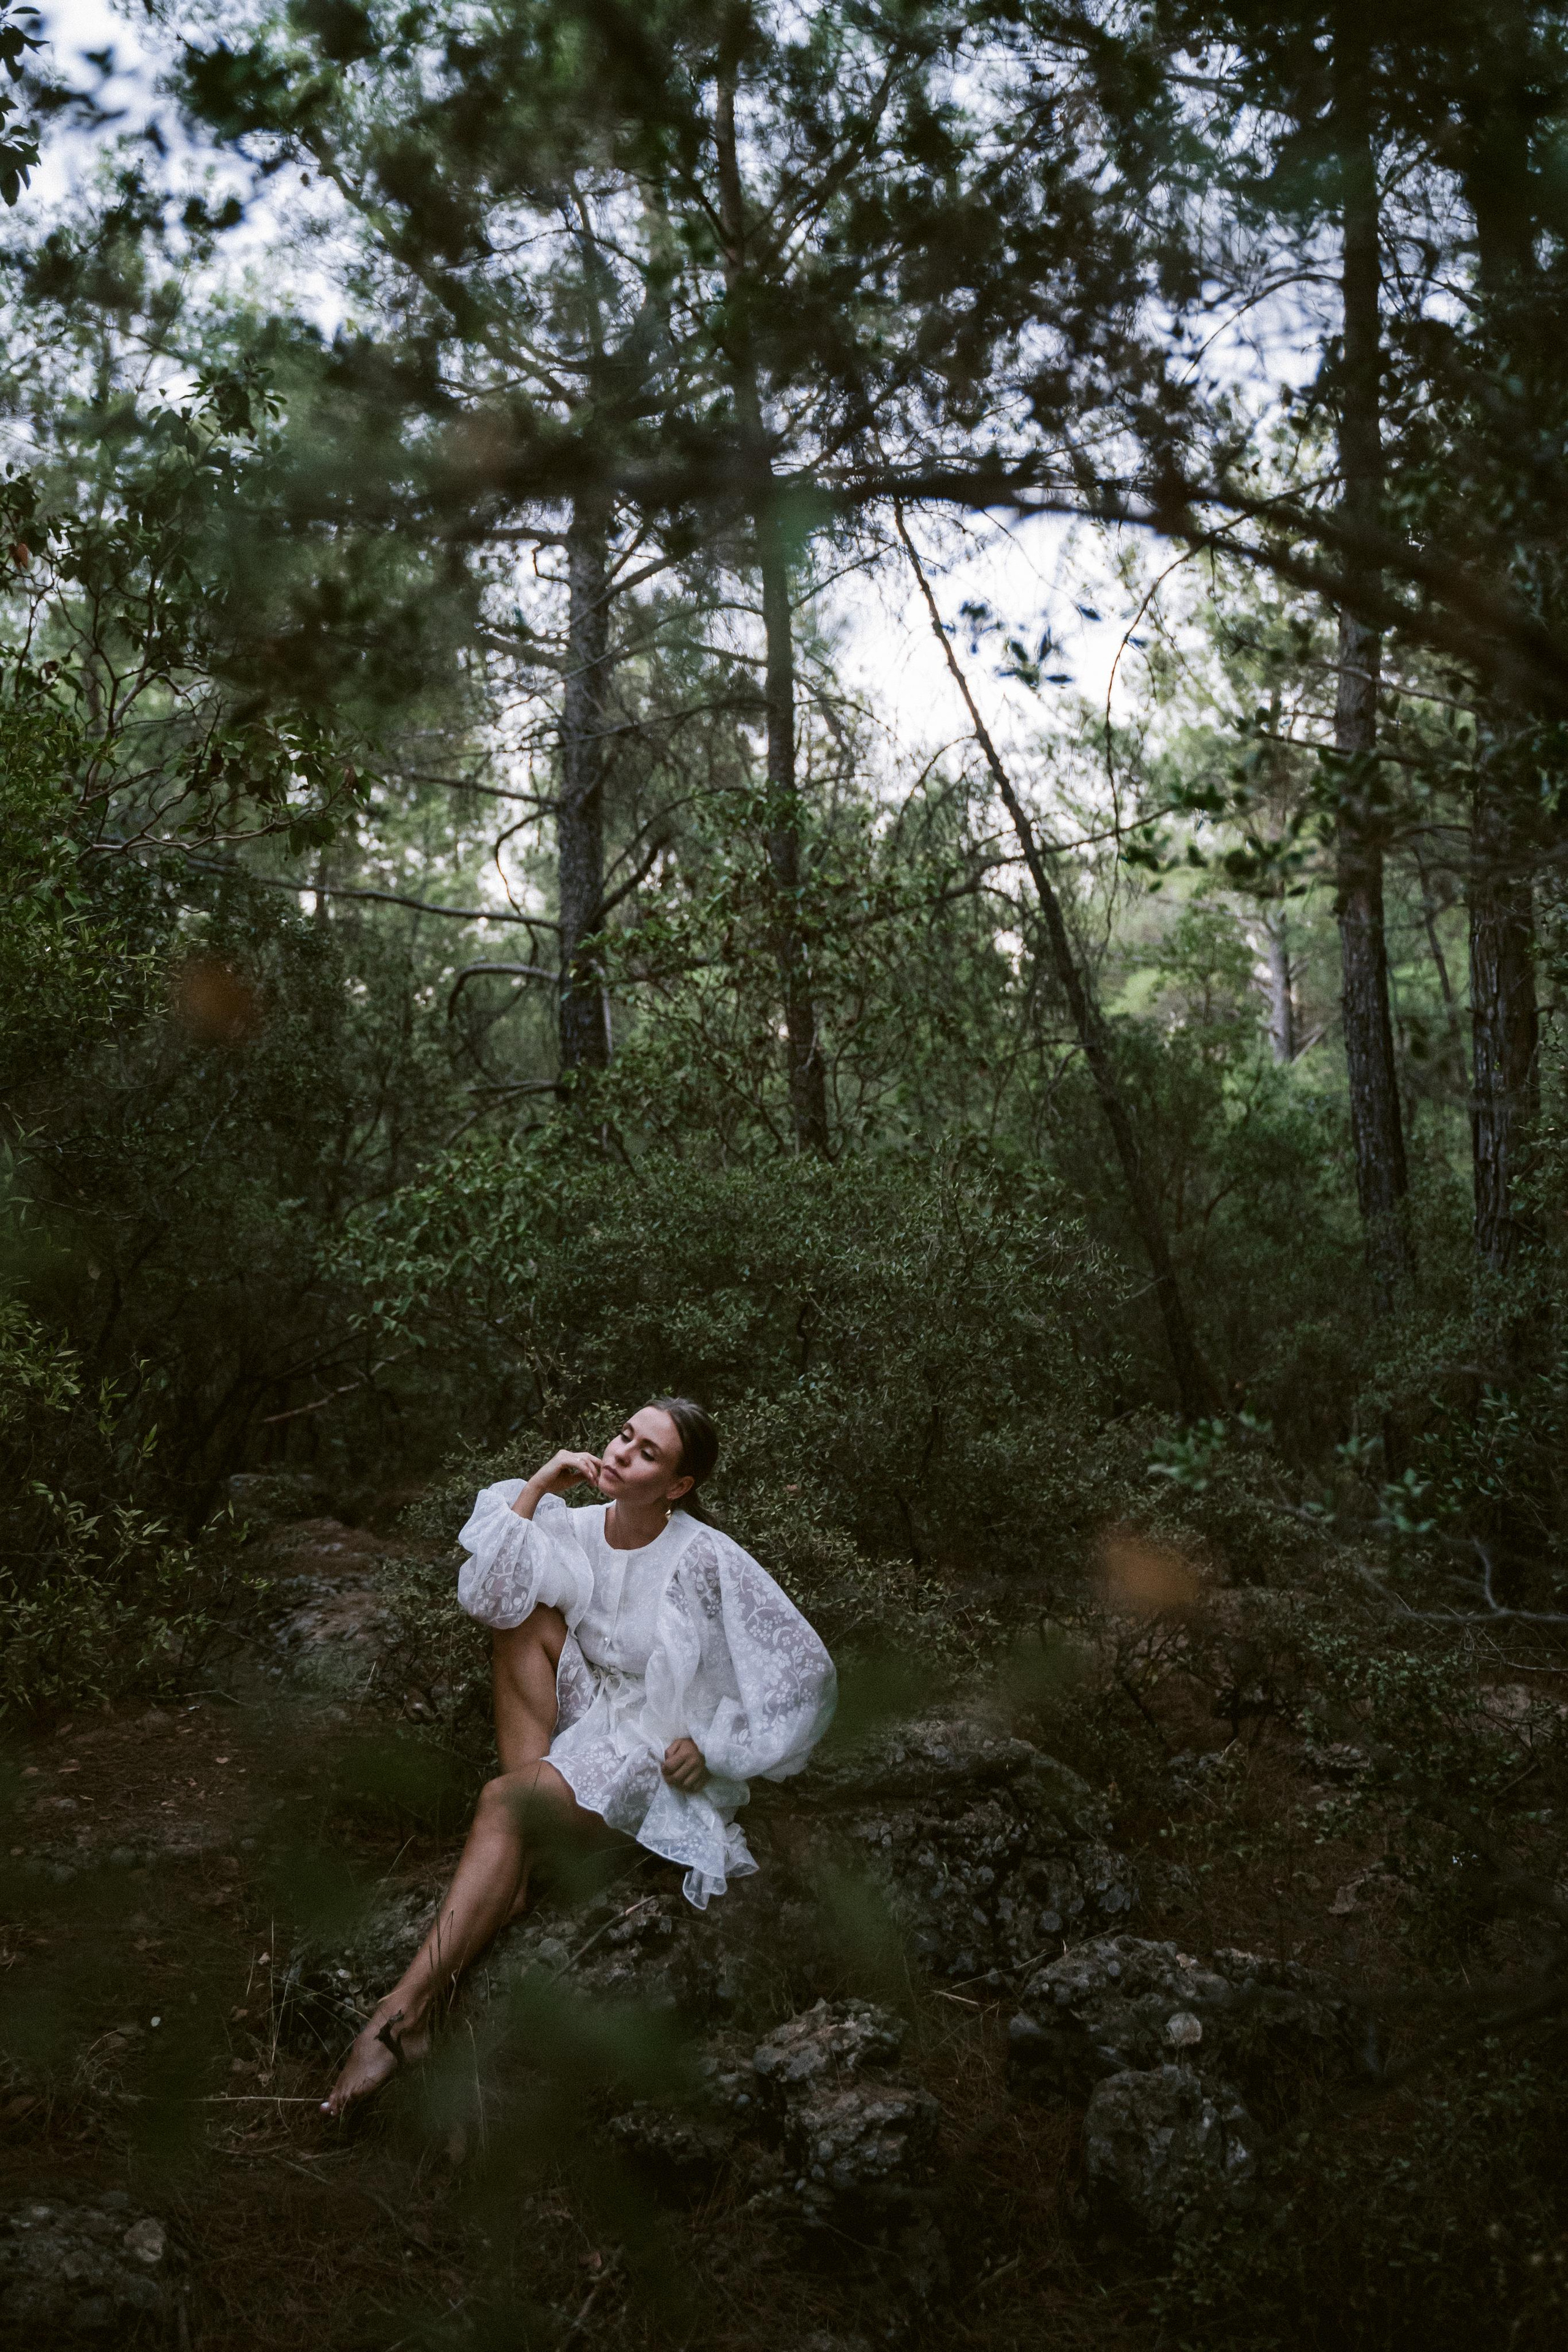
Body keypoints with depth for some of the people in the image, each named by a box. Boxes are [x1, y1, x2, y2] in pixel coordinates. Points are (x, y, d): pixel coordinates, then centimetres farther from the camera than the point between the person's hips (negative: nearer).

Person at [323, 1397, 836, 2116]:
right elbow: (484, 1593, -15)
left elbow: (805, 1669, -13)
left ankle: (408, 2010, -33)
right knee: (524, 1616, -14)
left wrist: (712, 1747, -13)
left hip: (659, 1762, -6)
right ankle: (517, 1867, -16)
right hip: (588, 1723, 7)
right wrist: (537, 1486, -14)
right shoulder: (577, 1527, 0)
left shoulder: (705, 1559, -16)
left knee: (504, 1801, -29)